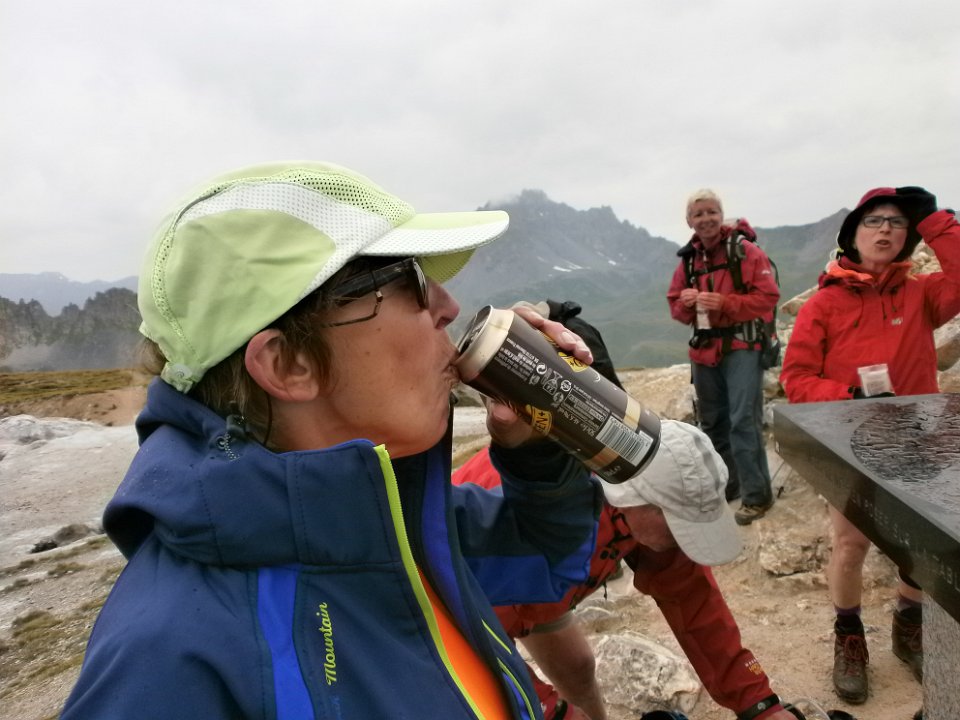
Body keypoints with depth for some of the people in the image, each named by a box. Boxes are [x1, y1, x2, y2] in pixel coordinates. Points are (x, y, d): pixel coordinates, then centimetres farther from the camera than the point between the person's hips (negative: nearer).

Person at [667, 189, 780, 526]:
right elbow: (675, 307, 13)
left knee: (743, 421, -13)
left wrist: (724, 303, -24)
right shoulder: (687, 259, 10)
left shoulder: (745, 250, -6)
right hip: (704, 349, 6)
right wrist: (685, 303, -11)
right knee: (712, 422, 14)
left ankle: (756, 495, -3)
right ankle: (724, 485, 29)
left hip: (742, 346, -6)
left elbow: (768, 296, -13)